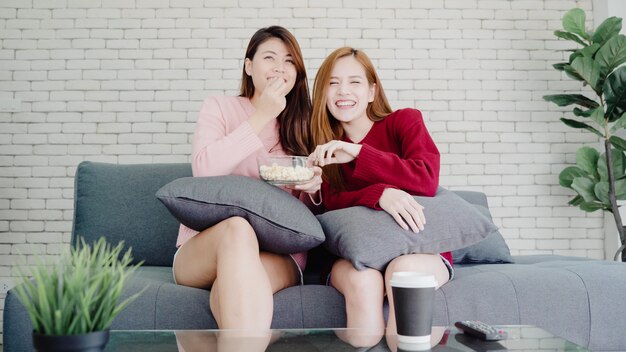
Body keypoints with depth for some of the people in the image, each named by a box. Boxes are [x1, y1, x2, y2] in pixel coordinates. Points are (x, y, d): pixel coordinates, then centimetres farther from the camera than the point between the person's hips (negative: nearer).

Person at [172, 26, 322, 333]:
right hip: (204, 246, 0)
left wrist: (313, 188, -9)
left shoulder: (301, 126, 15)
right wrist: (262, 116, -9)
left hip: (280, 254, 1)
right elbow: (203, 169, -11)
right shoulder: (220, 107, 9)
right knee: (238, 227, -37)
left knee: (234, 288, -35)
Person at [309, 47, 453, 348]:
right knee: (362, 279, -33)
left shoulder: (404, 121, 2)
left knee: (403, 269, -35)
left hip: (421, 250, -1)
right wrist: (379, 194, -27)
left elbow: (426, 180, -15)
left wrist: (359, 153, -23)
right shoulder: (324, 149, 8)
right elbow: (331, 202, -6)